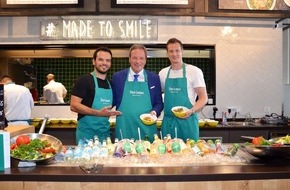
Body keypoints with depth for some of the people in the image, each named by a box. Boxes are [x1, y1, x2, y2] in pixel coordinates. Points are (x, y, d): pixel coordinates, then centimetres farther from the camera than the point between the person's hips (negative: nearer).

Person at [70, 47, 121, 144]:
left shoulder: (110, 83, 12)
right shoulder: (84, 80, -8)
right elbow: (74, 106, -16)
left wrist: (111, 112, 6)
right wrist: (98, 113, -23)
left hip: (105, 133, 6)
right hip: (87, 133, -6)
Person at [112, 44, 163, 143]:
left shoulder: (154, 78, 5)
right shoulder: (117, 77, 4)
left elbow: (159, 103, 10)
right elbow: (113, 101, 10)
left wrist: (154, 112, -8)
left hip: (147, 129, 1)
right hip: (124, 129, 0)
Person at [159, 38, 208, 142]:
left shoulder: (194, 71, -3)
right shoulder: (162, 73, 9)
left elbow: (203, 98, -3)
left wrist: (192, 111, -20)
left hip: (187, 120, -3)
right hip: (167, 121, 3)